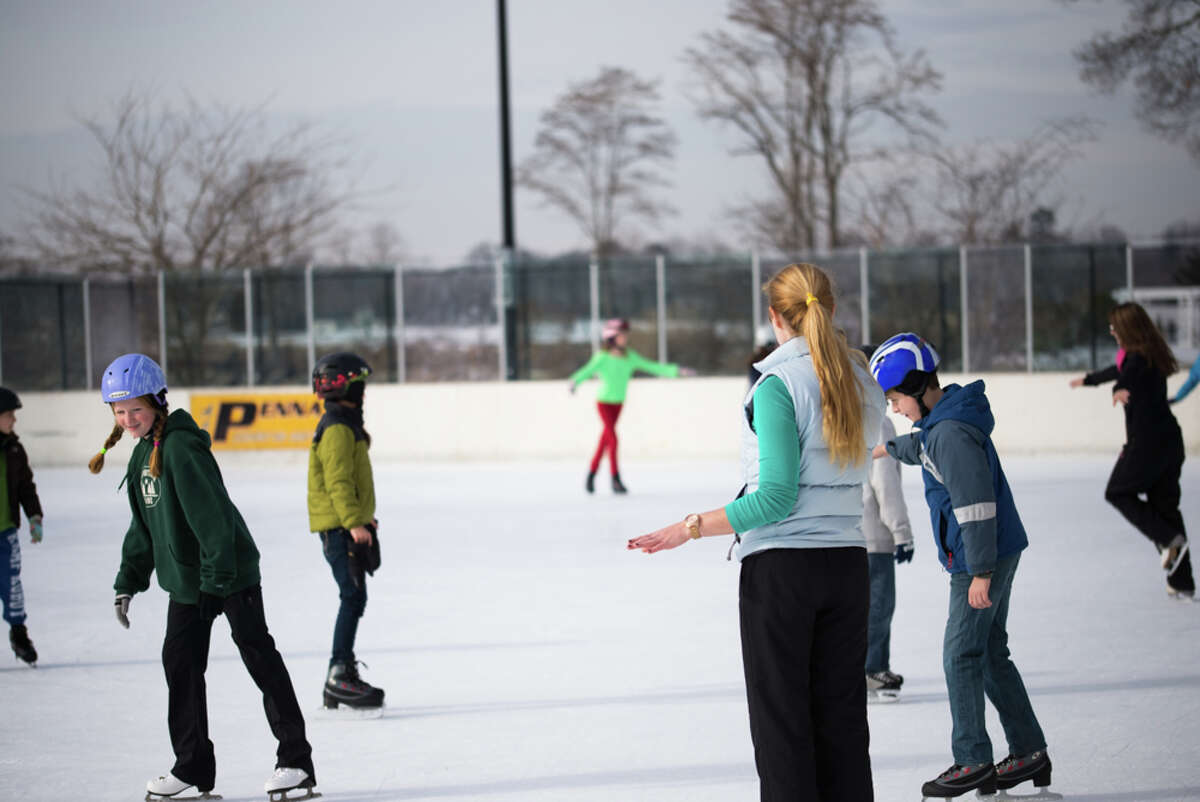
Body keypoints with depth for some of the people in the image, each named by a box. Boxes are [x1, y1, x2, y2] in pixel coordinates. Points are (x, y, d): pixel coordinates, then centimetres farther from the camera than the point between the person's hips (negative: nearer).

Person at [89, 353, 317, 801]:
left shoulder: (181, 447, -20)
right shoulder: (143, 454, 9)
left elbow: (211, 515, -25)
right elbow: (143, 526, 19)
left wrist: (216, 577, -28)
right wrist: (128, 582, 18)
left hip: (230, 572, -9)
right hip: (185, 578, 9)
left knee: (258, 655, -5)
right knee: (180, 661, 8)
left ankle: (295, 760, -1)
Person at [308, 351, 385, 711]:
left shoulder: (347, 425, 18)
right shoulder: (337, 429, -15)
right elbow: (338, 481, -22)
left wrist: (364, 517, 30)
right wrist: (355, 522, -26)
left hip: (348, 525, 11)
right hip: (338, 528, -11)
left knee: (354, 599, 11)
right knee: (353, 597, -12)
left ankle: (341, 680, 15)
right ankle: (339, 673, -12)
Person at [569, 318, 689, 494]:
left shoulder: (630, 357, -3)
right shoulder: (603, 357, -19)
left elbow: (652, 367, 3)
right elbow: (588, 370, -33)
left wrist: (676, 371, 1)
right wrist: (575, 382, -54)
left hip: (618, 403, 6)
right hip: (604, 402, -6)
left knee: (605, 440, 11)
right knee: (612, 438, -13)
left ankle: (591, 475, 22)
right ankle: (616, 480, -8)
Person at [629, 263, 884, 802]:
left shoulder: (778, 384, -13)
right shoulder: (863, 382, 6)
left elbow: (777, 498, -18)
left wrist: (692, 528, -16)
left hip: (780, 565, -6)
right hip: (848, 561, 6)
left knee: (782, 723, 1)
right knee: (842, 719, 11)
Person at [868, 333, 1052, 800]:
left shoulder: (952, 433, -22)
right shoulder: (941, 422, 10)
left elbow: (976, 504, -26)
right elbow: (926, 449, 36)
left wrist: (980, 573, -25)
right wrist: (891, 448, 55)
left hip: (985, 558, -10)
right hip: (998, 554, 10)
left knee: (961, 656, -4)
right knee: (991, 655, 14)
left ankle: (973, 762, -1)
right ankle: (1029, 753, 17)